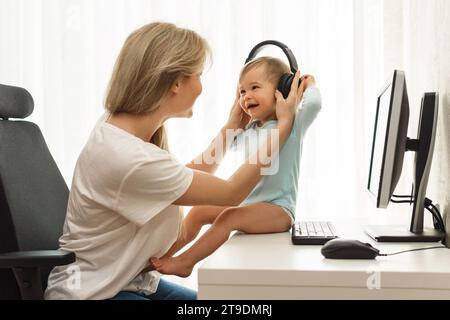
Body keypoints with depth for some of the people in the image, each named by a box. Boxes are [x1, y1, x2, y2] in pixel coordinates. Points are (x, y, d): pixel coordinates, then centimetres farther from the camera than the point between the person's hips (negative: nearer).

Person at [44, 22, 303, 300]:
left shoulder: (129, 127, -3)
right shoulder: (129, 158, -30)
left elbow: (188, 177, 16)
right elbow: (231, 193, -18)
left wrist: (229, 130, 17)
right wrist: (285, 124, -11)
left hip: (133, 280, 9)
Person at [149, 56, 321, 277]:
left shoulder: (294, 124, -7)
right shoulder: (249, 129, 16)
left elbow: (313, 103, -26)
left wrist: (309, 84, -5)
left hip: (278, 209, -8)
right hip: (246, 204, 8)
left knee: (229, 217, -30)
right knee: (198, 212, 0)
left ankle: (185, 262, -28)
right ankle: (162, 257, 2)